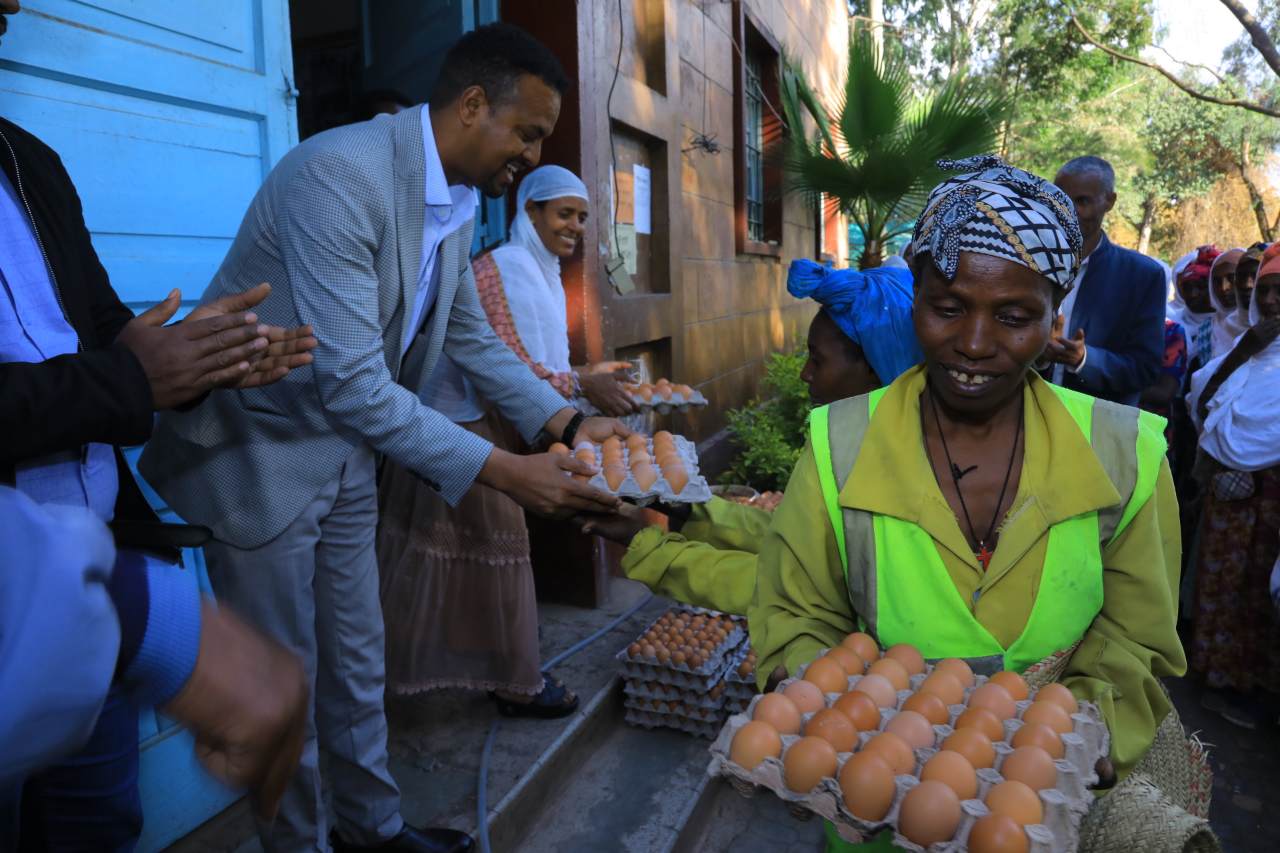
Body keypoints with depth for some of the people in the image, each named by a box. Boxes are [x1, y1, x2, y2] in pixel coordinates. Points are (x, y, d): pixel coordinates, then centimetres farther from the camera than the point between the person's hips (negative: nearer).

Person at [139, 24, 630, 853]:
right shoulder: (340, 172, -28)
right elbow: (350, 381, -33)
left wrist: (567, 421, 0)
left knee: (358, 663, 19)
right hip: (261, 447, -7)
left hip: (344, 445, 8)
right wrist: (503, 471, -32)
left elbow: (470, 335, 10)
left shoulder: (461, 199, -1)